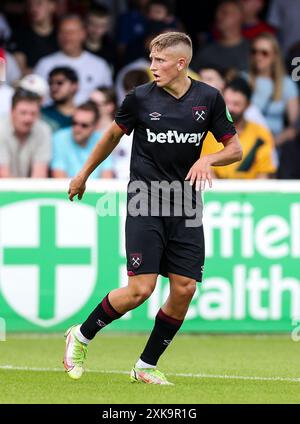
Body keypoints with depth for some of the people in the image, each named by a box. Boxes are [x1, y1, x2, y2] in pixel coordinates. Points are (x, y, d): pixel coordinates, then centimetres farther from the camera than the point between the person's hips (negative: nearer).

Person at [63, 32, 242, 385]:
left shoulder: (208, 98, 0)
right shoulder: (140, 98, -3)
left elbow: (235, 149, 7)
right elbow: (114, 134, 15)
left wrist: (207, 159, -14)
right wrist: (84, 174, 25)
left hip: (185, 208, 3)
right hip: (145, 204, -3)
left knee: (184, 289, -4)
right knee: (140, 289, -13)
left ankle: (146, 366, 12)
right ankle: (81, 337, 10)